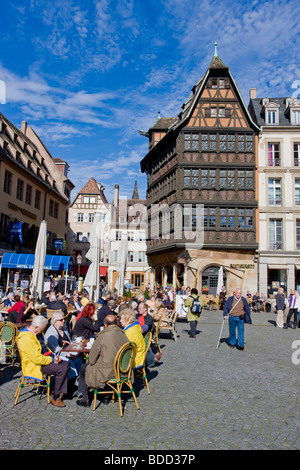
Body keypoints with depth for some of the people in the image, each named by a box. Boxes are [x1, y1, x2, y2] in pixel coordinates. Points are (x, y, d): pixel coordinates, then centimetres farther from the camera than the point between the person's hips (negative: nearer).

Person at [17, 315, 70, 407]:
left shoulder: (28, 330, 7)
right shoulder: (28, 339, -27)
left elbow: (41, 348, 18)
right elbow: (37, 359, -29)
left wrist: (53, 356, 5)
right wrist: (52, 359, -15)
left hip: (37, 359, 11)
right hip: (33, 366, -11)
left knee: (66, 364, 5)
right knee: (62, 369, -22)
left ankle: (60, 392, 9)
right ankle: (55, 398, -7)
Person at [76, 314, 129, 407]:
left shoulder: (102, 336, -19)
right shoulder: (123, 335, -3)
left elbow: (92, 359, -9)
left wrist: (90, 361, 14)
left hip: (107, 373, -6)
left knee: (83, 368, 18)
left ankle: (85, 399, 25)